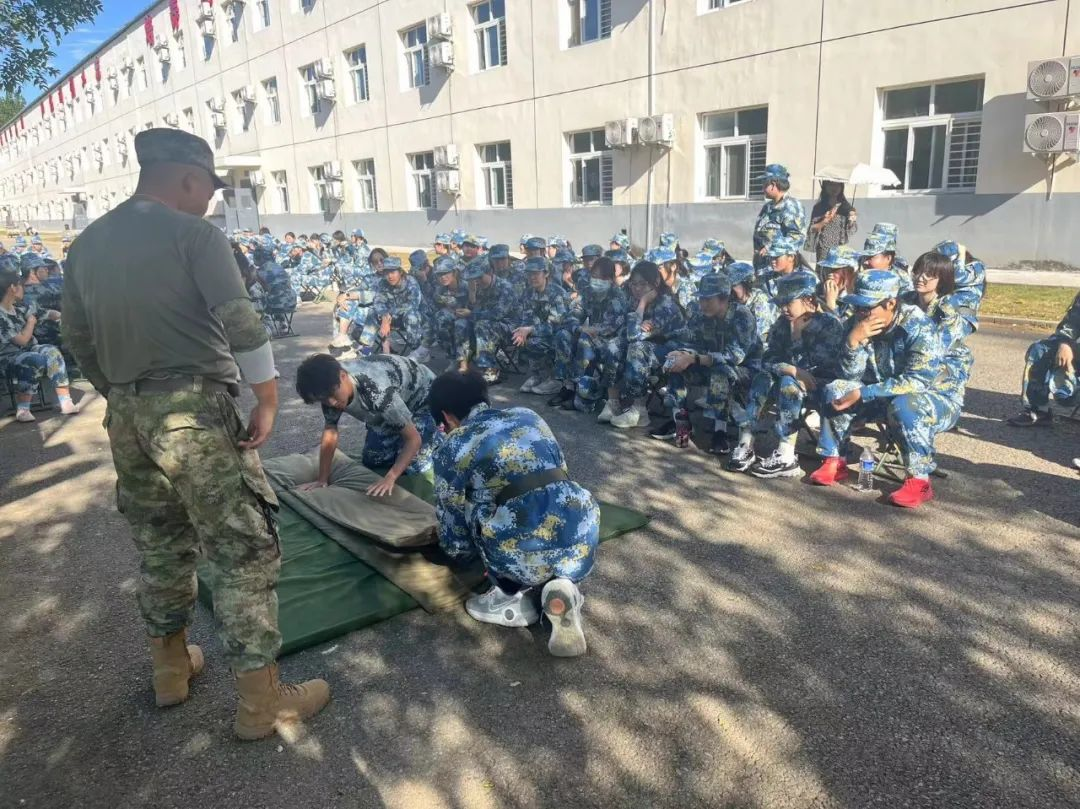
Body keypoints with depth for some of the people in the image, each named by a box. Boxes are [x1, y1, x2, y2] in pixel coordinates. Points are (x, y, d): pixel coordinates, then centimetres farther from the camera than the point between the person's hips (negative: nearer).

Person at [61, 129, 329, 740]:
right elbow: (242, 324, -16)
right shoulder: (193, 233, -9)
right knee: (244, 550, -1)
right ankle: (263, 700, 6)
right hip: (193, 408, -8)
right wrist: (268, 402, -9)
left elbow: (79, 339, 17)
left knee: (161, 544, 21)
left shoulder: (88, 244, 13)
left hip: (126, 415, 8)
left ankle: (172, 667, 37)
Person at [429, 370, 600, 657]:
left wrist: (460, 550, 40)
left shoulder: (451, 448, 8)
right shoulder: (529, 416, 21)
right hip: (583, 541, 4)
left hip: (524, 557, -3)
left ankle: (514, 598, 14)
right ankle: (562, 587, 7)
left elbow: (456, 543, 15)